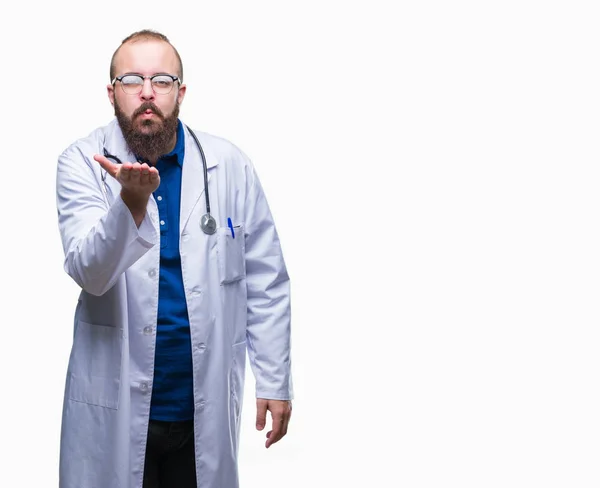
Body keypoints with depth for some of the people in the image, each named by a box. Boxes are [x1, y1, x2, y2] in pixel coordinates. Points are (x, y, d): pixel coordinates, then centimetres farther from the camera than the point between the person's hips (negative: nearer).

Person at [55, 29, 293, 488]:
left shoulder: (229, 165, -2)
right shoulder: (83, 163, -4)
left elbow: (266, 282, 2)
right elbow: (89, 273, -17)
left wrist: (275, 381, 1)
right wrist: (132, 200, -34)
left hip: (207, 408, 1)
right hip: (116, 408, -1)